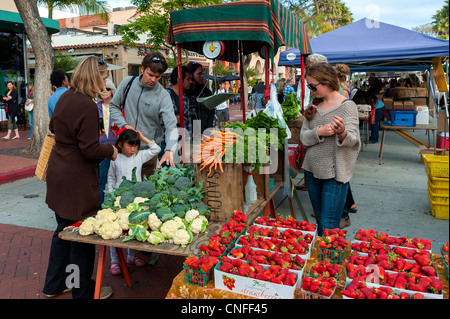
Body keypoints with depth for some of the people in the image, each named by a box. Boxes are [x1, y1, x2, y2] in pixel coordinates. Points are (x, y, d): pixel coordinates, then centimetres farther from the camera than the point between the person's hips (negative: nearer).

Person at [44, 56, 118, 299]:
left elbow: (53, 126, 24)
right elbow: (90, 149, -21)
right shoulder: (87, 105, -22)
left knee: (64, 229, 21)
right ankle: (83, 291, 22)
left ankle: (54, 284, 38)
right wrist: (111, 150, -4)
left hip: (59, 172, 10)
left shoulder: (66, 97, 7)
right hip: (77, 179, -10)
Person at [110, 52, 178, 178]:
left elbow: (171, 126, -24)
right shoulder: (128, 82, -3)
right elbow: (113, 106, 10)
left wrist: (169, 151, -40)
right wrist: (124, 124, -8)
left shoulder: (163, 96, -14)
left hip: (148, 150, -3)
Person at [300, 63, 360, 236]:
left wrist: (342, 132, -40)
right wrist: (319, 132, -17)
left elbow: (353, 139, -18)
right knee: (319, 221, 17)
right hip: (312, 170, 6)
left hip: (334, 172, -6)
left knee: (328, 226, -6)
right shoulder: (314, 106, 10)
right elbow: (303, 137, 3)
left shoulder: (347, 106, -8)